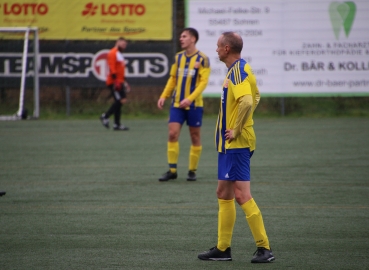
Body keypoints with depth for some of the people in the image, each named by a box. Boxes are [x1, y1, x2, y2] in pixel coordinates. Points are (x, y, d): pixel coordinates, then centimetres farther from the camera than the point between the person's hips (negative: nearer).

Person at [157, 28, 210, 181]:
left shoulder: (202, 59, -7)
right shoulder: (178, 57, 9)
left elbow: (203, 82, -13)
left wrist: (190, 99, -23)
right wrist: (164, 96, 6)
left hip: (194, 104, -4)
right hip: (177, 103, 4)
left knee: (195, 137, 4)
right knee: (172, 134, -6)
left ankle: (192, 171, 14)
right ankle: (172, 170, 0)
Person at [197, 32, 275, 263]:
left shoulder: (238, 71, -16)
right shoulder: (239, 69, 14)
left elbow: (247, 101, -31)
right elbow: (254, 97, 26)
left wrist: (236, 129, -22)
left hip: (237, 143, -11)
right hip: (229, 143, 11)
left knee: (241, 194, -11)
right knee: (224, 194, 14)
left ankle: (264, 248, -10)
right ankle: (223, 248, 19)